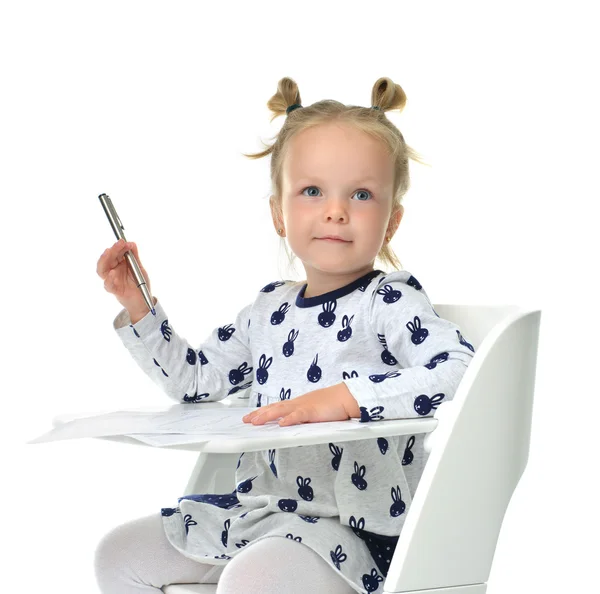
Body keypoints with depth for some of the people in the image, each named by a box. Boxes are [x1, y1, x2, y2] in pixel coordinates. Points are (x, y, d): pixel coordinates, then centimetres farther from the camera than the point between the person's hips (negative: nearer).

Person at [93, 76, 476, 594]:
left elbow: (465, 372, -27)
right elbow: (193, 380, 23)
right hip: (258, 508, 8)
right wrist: (139, 309, 12)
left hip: (350, 528, -8)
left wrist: (348, 397, -33)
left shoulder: (389, 300, -10)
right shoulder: (268, 309, 11)